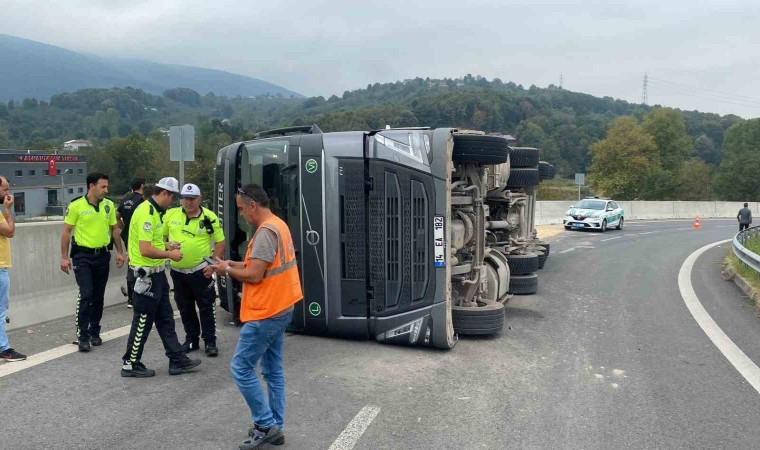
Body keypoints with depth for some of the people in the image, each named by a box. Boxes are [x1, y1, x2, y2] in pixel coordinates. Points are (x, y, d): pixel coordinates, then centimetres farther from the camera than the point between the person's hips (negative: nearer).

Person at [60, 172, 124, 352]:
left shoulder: (109, 205, 3)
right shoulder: (76, 206, -9)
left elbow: (114, 229, 13)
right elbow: (66, 232, -5)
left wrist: (119, 252, 10)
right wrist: (64, 257, -8)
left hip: (103, 255, 4)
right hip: (83, 256, -4)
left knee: (98, 296, 11)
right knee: (86, 295, -10)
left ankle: (95, 332, 24)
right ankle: (83, 336, -1)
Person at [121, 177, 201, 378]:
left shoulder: (153, 211, 11)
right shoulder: (146, 213, -21)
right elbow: (146, 250, -28)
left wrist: (167, 246, 11)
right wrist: (170, 254, -16)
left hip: (156, 273, 10)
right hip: (146, 275, -10)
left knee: (165, 319, 13)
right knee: (142, 322, 2)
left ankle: (177, 360, 20)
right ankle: (130, 364, 17)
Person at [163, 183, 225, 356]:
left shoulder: (209, 217, -8)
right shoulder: (171, 215, -1)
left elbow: (220, 243, -4)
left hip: (200, 271, -3)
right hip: (178, 271, 4)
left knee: (206, 307, 3)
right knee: (185, 308, 15)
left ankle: (210, 342, 14)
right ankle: (191, 339, 29)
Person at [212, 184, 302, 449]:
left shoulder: (266, 232, -20)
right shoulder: (278, 225, 12)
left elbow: (254, 276, -22)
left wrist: (228, 271, -6)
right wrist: (236, 264, 9)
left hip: (265, 314, -10)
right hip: (280, 309, 10)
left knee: (241, 368, -1)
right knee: (273, 371, 14)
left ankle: (266, 425, 6)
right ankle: (274, 427, 21)